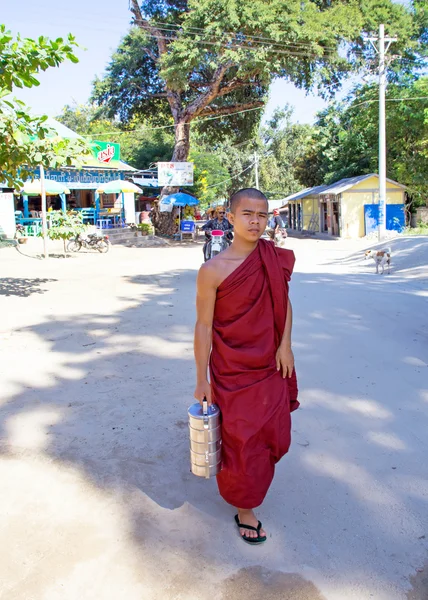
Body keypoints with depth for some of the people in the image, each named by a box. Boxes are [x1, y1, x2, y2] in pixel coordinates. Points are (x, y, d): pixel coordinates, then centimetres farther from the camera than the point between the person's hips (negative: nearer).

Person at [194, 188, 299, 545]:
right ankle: (244, 508, 33)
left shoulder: (276, 259, -3)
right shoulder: (213, 270, -16)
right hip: (233, 371, -4)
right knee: (240, 439, 8)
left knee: (274, 435, 17)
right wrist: (202, 379, -8)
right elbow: (204, 326, -11)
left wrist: (285, 345, -4)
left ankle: (252, 474, 52)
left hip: (271, 365, 5)